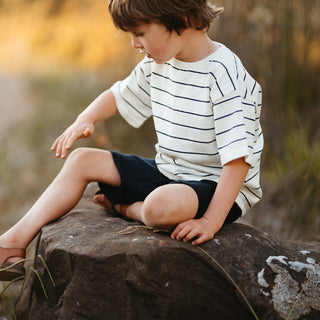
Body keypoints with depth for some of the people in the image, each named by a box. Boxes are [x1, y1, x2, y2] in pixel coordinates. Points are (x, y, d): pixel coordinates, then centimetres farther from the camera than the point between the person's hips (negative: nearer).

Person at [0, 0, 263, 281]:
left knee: (161, 205, -40)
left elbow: (238, 160, -27)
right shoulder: (157, 64, 2)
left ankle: (125, 208, -3)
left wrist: (211, 222, -32)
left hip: (217, 186, -8)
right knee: (82, 160, 5)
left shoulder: (225, 76, -24)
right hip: (167, 173, 8)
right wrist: (86, 119, 1)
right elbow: (120, 95, 22)